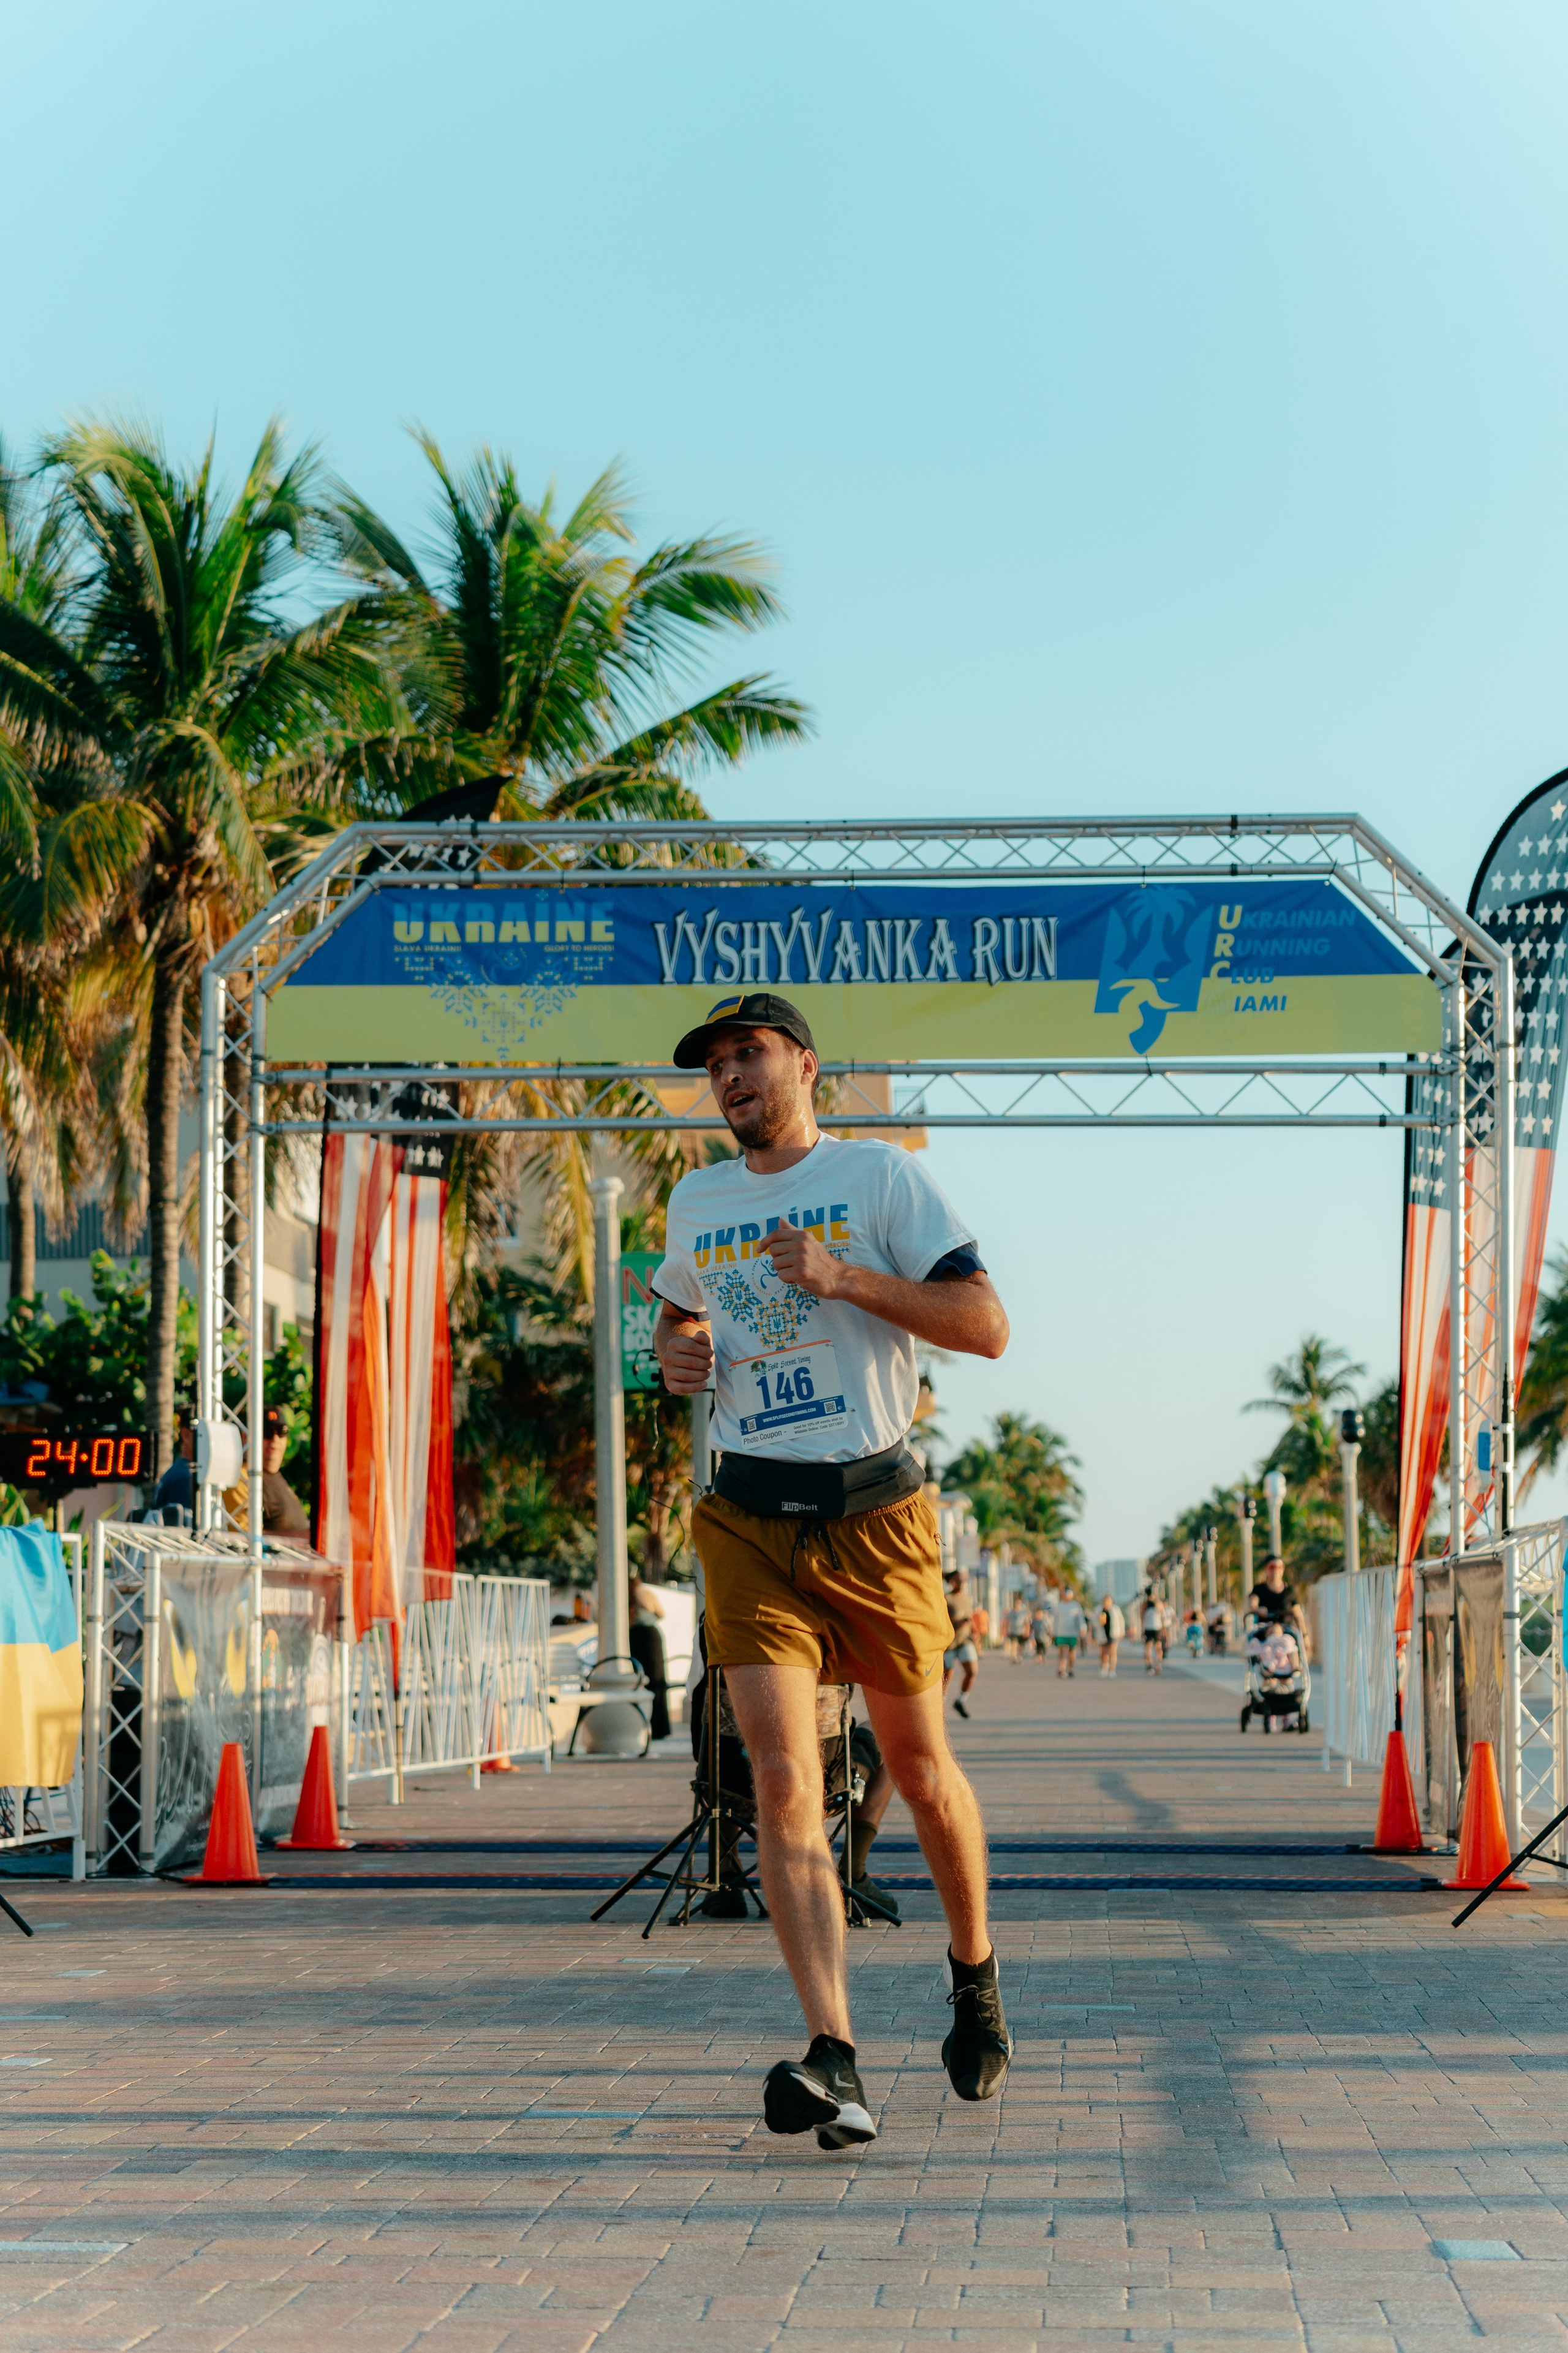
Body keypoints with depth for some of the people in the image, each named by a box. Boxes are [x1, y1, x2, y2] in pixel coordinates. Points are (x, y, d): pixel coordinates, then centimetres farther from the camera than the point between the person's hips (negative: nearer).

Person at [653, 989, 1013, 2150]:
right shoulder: (696, 1203, 13)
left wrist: (845, 1277, -18)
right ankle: (835, 2064, -22)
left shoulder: (883, 1176, -1)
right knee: (783, 1781, -14)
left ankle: (974, 1969, 38)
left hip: (876, 1512, -2)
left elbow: (986, 1324, -8)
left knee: (921, 1770, 10)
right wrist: (678, 1352, 9)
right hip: (753, 1520, 2)